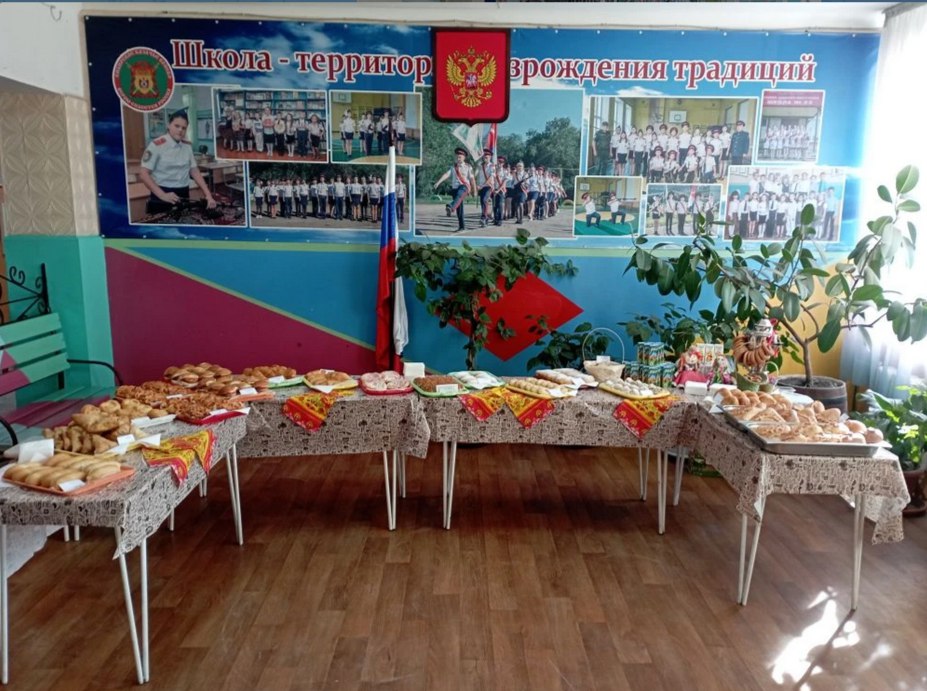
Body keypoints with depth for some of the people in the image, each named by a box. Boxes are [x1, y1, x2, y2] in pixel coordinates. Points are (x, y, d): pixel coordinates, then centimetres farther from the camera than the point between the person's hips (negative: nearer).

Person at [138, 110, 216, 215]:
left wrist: (208, 195, -4)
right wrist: (162, 195, -25)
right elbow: (143, 174, -14)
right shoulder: (157, 145, -10)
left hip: (183, 196, 5)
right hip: (162, 199, -5)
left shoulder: (187, 146, 7)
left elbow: (195, 172, 9)